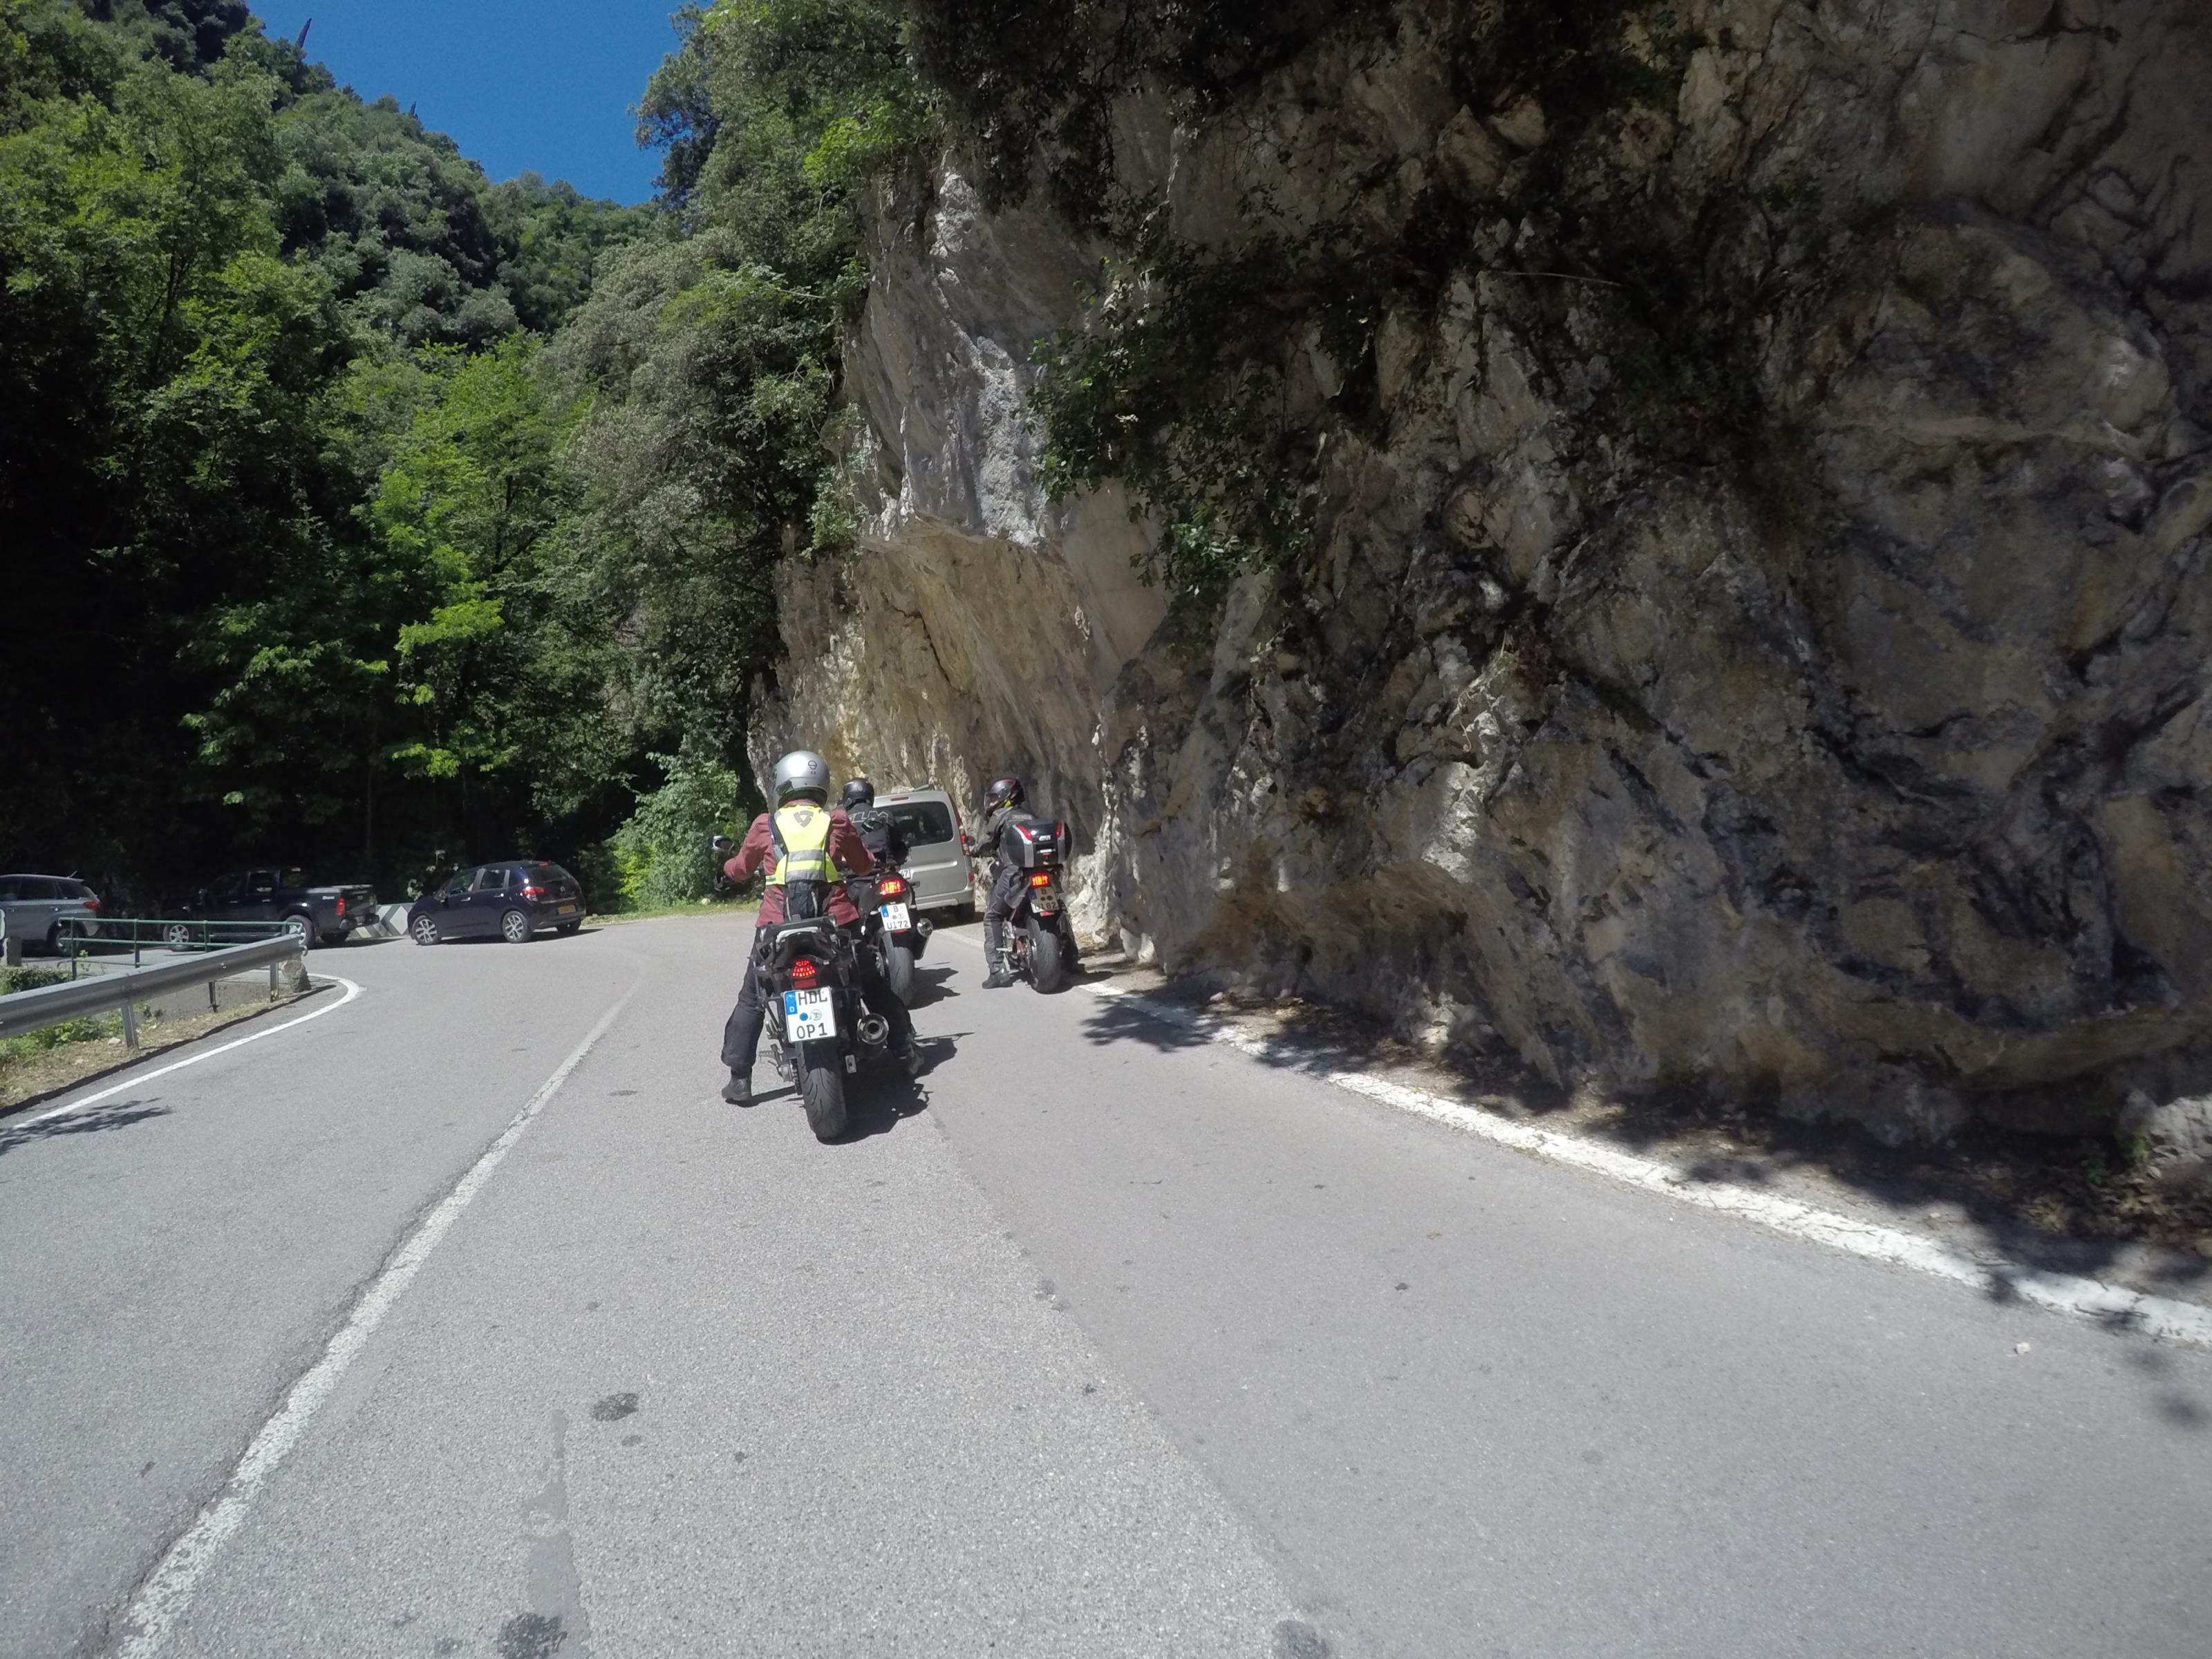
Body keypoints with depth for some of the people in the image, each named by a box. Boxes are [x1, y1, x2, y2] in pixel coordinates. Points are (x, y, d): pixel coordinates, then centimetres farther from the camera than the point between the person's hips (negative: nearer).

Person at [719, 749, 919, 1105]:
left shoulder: (765, 825, 1)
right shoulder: (836, 820, 1)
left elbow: (742, 868, 15)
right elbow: (865, 866, 12)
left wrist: (728, 867, 39)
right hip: (836, 922, 1)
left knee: (751, 1000, 17)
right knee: (875, 987, 19)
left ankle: (739, 1079, 12)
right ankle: (908, 1054, 23)